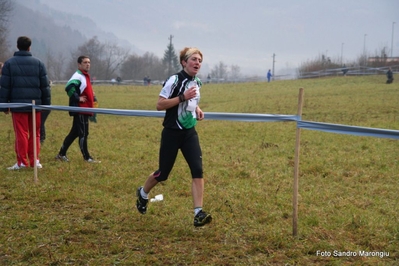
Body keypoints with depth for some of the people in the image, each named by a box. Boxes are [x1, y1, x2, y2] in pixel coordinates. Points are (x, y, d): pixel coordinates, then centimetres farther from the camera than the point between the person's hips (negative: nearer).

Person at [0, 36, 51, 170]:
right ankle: (35, 160, 9)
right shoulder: (38, 63, 3)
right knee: (35, 134, 10)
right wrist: (46, 104, 11)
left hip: (18, 105, -1)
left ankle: (22, 162, 1)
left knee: (21, 134, 1)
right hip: (35, 104, 1)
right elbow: (45, 86, 4)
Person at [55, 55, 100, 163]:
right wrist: (77, 98, -23)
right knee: (83, 134, -4)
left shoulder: (85, 76, 18)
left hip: (85, 110, 10)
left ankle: (61, 154, 21)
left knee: (74, 133, 14)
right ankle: (87, 157, 1)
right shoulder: (78, 76, -14)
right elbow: (69, 87, -29)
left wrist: (92, 95, 14)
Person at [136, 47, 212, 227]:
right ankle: (143, 193, 39)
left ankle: (198, 214, -13)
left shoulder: (197, 83, 9)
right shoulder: (174, 80, -14)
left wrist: (197, 109, 7)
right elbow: (159, 105, -18)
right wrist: (182, 97, -25)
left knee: (197, 170, -12)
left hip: (189, 133, 5)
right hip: (172, 133, -5)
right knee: (163, 173, 7)